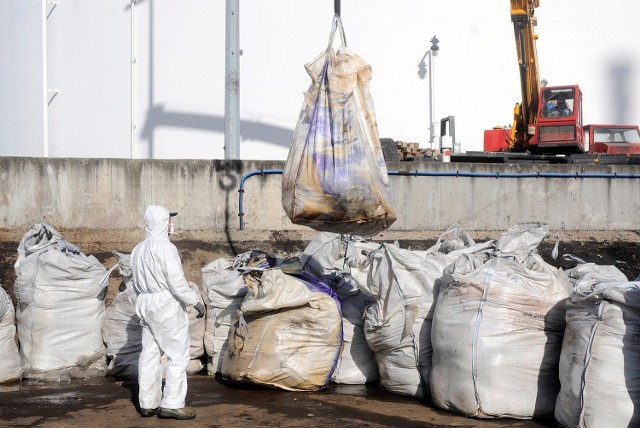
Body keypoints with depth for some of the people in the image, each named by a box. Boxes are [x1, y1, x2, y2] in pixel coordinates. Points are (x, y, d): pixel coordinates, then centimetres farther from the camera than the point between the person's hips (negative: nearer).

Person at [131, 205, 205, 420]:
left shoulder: (138, 249, 12)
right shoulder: (165, 247, -15)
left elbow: (138, 283, 15)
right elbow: (177, 281, -20)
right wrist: (196, 302, -12)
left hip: (145, 305, 9)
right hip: (167, 305, -9)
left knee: (149, 354, 10)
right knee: (178, 354, -4)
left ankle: (148, 403, 14)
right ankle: (172, 405, -6)